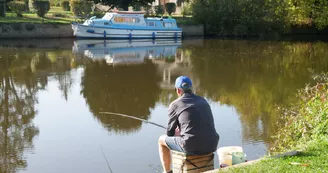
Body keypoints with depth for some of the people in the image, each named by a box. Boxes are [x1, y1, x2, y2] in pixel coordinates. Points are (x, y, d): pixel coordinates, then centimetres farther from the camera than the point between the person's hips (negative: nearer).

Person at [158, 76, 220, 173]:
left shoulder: (175, 104, 1)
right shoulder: (203, 101, 17)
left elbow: (169, 133, 7)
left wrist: (176, 133, 30)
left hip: (192, 147, -5)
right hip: (211, 146, 6)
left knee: (162, 140, 20)